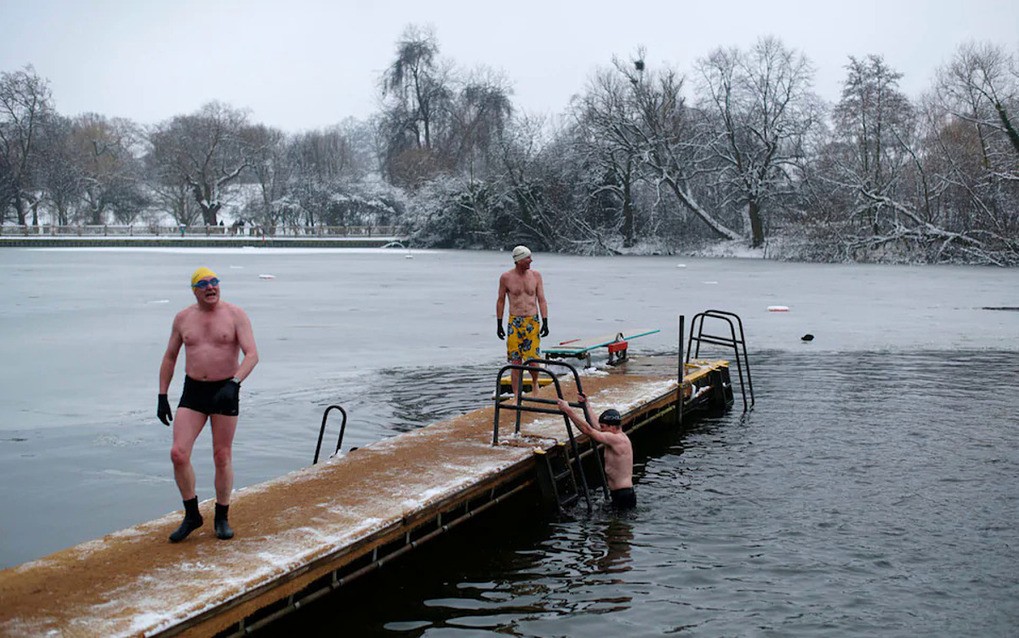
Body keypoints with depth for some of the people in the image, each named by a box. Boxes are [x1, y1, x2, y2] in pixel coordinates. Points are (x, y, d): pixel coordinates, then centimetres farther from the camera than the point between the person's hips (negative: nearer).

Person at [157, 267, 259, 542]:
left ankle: (222, 518, 22)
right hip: (193, 391, 3)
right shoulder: (183, 318, 4)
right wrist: (162, 396, 8)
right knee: (178, 454, -9)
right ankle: (192, 515, 9)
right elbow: (170, 358, 13)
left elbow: (252, 354, -15)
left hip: (225, 391, -3)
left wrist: (234, 383, -30)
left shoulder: (235, 315, -7)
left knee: (222, 457, 5)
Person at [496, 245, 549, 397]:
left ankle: (534, 383, 24)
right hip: (514, 322, -1)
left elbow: (541, 300, 5)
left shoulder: (535, 275, 4)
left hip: (532, 322, 1)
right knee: (515, 360, -1)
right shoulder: (506, 277, -1)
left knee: (533, 359, -4)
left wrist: (545, 322, -2)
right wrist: (499, 324, 6)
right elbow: (500, 301, 8)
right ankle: (516, 394, 7)